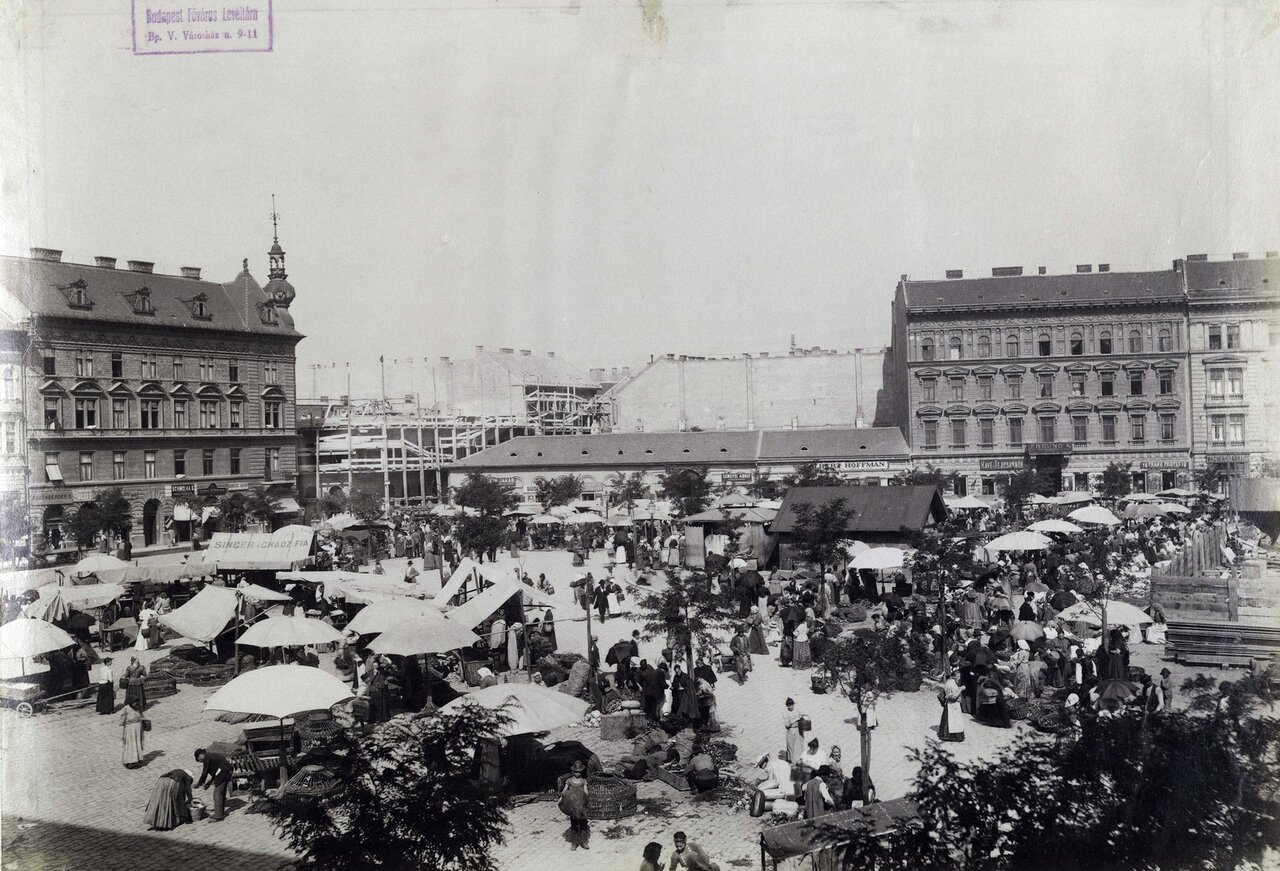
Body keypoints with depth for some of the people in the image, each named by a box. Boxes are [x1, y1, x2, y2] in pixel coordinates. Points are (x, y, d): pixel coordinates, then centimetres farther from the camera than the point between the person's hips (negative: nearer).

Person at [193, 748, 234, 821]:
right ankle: (221, 813, 26)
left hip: (222, 775, -10)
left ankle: (218, 815, -3)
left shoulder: (206, 758, -5)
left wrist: (199, 784, 6)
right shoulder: (212, 756, 23)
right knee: (222, 793, 18)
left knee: (217, 794, -4)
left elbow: (205, 773, -6)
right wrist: (208, 784, 28)